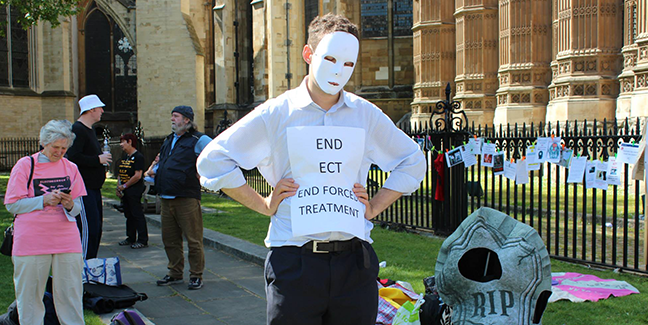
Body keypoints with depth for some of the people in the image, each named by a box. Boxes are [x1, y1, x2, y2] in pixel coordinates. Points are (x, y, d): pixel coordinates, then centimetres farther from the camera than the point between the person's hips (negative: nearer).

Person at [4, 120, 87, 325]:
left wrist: (70, 205, -11)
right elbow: (12, 205, -3)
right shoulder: (25, 165, 1)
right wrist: (43, 200, -14)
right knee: (30, 294, 4)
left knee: (70, 294, 2)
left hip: (66, 240, 2)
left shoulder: (70, 168, 10)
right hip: (31, 242, -2)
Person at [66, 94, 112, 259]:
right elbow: (73, 157, -25)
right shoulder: (77, 130, -13)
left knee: (96, 228, 12)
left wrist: (102, 158, 11)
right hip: (83, 189, -11)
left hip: (94, 188, 11)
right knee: (88, 228, -12)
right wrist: (98, 159, -17)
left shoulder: (89, 130, 20)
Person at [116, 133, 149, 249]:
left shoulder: (138, 157, -12)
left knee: (137, 214, -7)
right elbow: (120, 173, 19)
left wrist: (124, 186, -13)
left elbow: (137, 176, -19)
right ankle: (131, 238, 24)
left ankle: (143, 240, -4)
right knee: (128, 215, 14)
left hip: (134, 190, -9)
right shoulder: (124, 157, 15)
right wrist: (119, 186, 4)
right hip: (124, 191, 9)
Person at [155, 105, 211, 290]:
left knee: (193, 240, -3)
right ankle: (175, 273, 24)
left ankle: (196, 276, 6)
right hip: (166, 199, 8)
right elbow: (162, 163, 35)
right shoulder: (169, 141, 21)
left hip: (186, 198, -8)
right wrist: (154, 171, 15)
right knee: (170, 239, 12)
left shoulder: (198, 140, -4)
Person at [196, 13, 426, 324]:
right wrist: (264, 205, 0)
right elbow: (213, 160, 4)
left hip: (354, 259, 3)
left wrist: (375, 208, 11)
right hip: (294, 261, -2)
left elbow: (412, 161, 23)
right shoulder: (277, 113, 1)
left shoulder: (366, 115, 9)